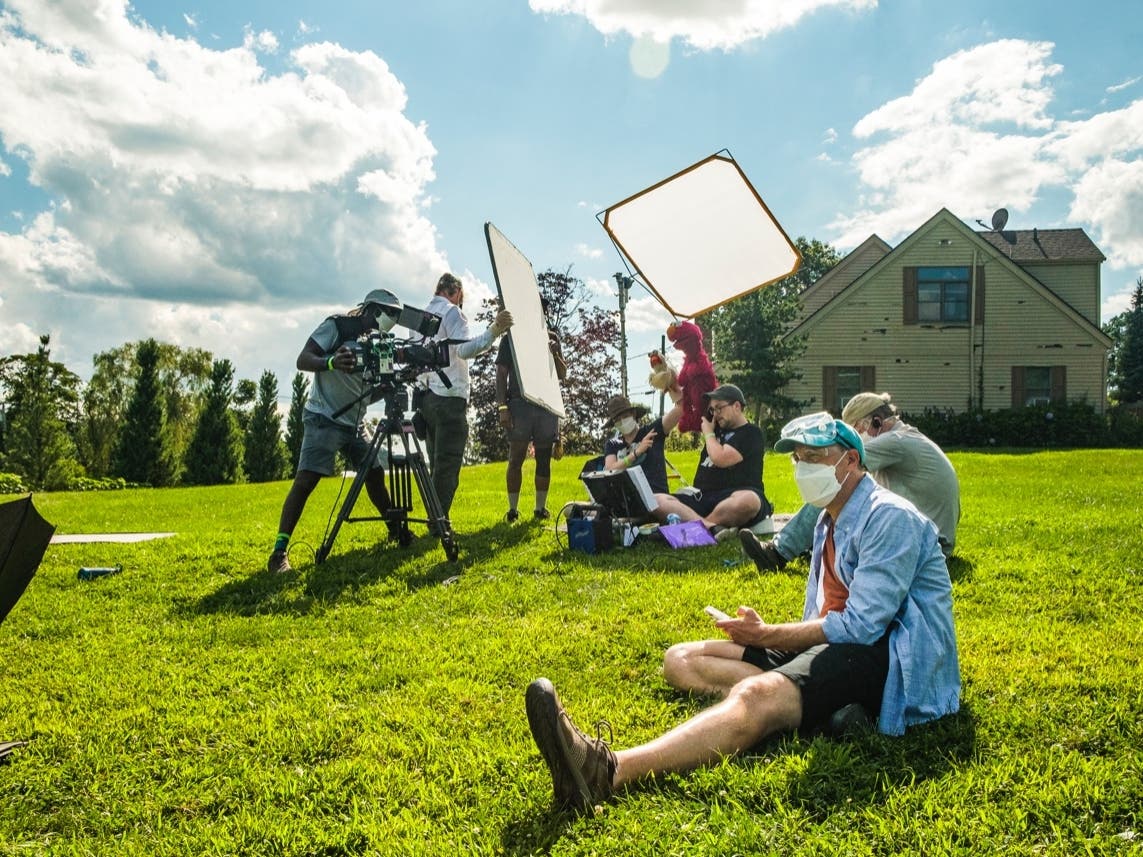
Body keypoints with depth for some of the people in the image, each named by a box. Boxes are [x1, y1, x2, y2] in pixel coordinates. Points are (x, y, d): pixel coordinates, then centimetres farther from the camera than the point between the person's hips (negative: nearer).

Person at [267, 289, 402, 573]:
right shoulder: (336, 326, -9)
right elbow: (302, 360, -17)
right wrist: (331, 362, -38)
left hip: (355, 422, 7)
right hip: (323, 419, -7)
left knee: (375, 474, 10)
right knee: (306, 480, -16)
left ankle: (395, 528, 27)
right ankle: (279, 551, -16)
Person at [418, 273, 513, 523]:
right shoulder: (451, 311, -4)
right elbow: (464, 349, -20)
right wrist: (493, 331, -31)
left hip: (426, 397, 8)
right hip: (449, 397, -8)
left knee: (437, 465, 12)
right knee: (448, 465, -7)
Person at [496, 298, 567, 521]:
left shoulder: (551, 338, 14)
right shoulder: (511, 338, 5)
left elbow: (562, 375, 14)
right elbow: (501, 374, 2)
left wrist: (554, 354, -5)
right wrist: (502, 407, -7)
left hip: (547, 405, 3)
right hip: (519, 404, -3)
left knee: (544, 458, 4)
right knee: (516, 457, -5)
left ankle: (540, 508, 11)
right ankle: (512, 509, 1)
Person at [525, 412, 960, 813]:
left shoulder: (890, 518, -10)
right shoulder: (829, 523, 21)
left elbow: (861, 625, -19)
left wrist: (767, 635, -9)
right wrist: (765, 633, -5)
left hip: (885, 655, -10)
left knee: (757, 696, -39)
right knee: (683, 660, -3)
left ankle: (607, 771, -60)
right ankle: (821, 704, -26)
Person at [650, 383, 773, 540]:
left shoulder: (752, 434, 2)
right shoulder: (719, 428, 23)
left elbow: (720, 459, -13)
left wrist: (708, 433, 3)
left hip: (733, 498, -6)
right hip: (702, 498, 6)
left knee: (749, 500, -42)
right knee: (656, 501, -19)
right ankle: (710, 527, -40)